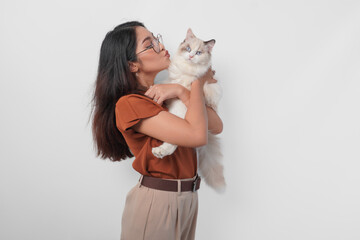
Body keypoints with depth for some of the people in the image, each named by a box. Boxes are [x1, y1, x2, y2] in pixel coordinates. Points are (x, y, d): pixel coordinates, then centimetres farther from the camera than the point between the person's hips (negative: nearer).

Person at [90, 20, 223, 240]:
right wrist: (198, 83, -12)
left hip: (188, 198, 7)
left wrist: (181, 92, -15)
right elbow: (197, 135, -25)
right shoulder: (129, 104, -17)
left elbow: (216, 127, -3)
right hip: (156, 202, -7)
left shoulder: (162, 95, 7)